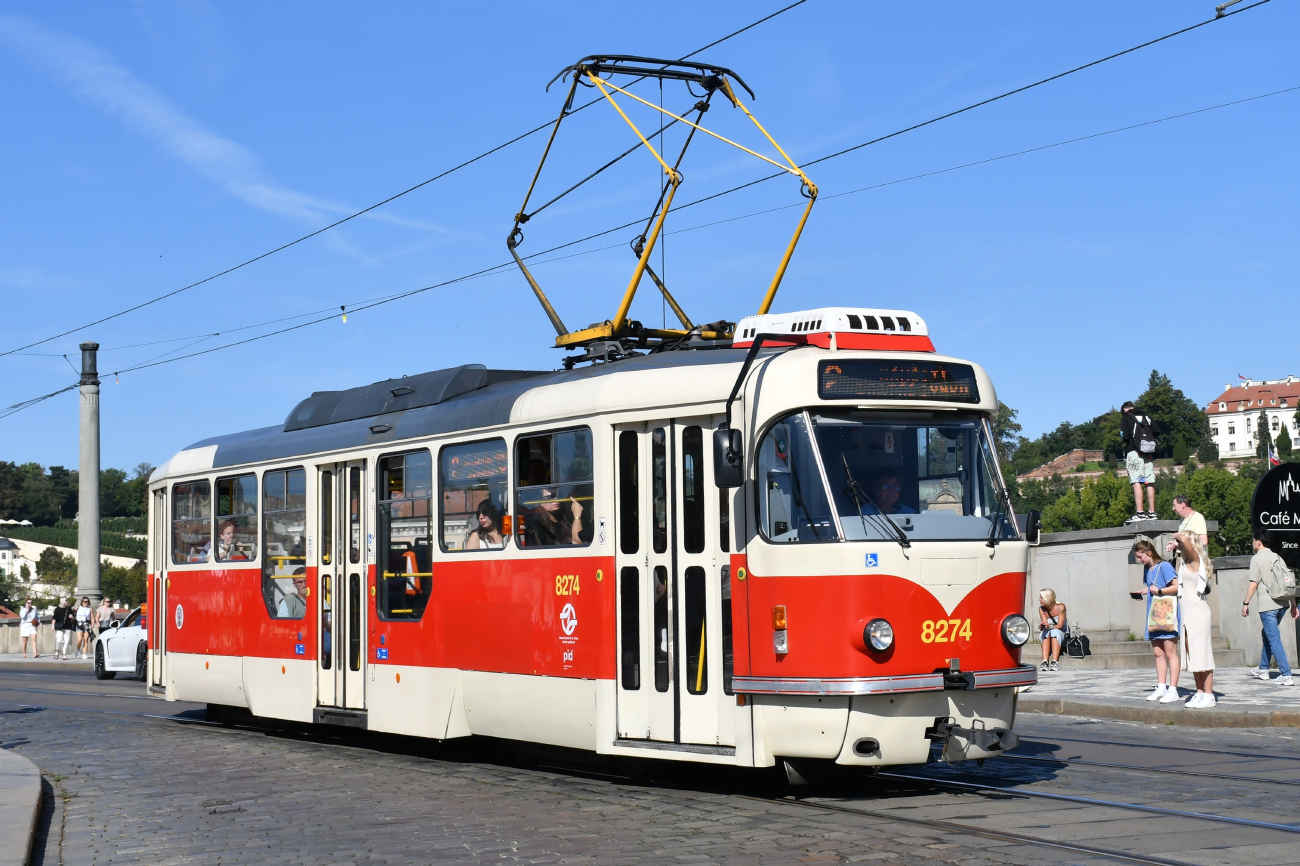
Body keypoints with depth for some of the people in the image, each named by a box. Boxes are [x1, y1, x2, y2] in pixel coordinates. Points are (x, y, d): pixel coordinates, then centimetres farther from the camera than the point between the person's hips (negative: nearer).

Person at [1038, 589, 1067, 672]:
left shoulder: (1060, 607, -13)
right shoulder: (1041, 609, -5)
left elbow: (1060, 625, -18)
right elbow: (1045, 624, -16)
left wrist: (1049, 626, -36)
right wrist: (1042, 627, -40)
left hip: (1061, 634, -2)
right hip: (1046, 637, 2)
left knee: (1054, 632, -36)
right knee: (1046, 632, -33)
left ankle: (1055, 662, -51)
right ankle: (1045, 662, -50)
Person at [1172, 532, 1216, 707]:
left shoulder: (1195, 560, -10)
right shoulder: (1187, 563, 14)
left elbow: (1185, 539, -28)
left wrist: (1179, 536, -9)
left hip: (1197, 612, -9)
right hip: (1187, 613, 9)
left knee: (1202, 653, -7)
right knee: (1192, 654, 10)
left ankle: (1209, 695, -5)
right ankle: (1200, 692, 14)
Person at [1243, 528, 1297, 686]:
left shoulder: (1257, 558, -6)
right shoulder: (1277, 558, 14)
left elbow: (1254, 583, -11)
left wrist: (1246, 603, -5)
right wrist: (1293, 604, 16)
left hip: (1268, 605, -8)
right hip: (1282, 603, 8)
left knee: (1274, 639, -7)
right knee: (1267, 634, 23)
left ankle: (1286, 675, -13)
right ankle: (1263, 669, 32)